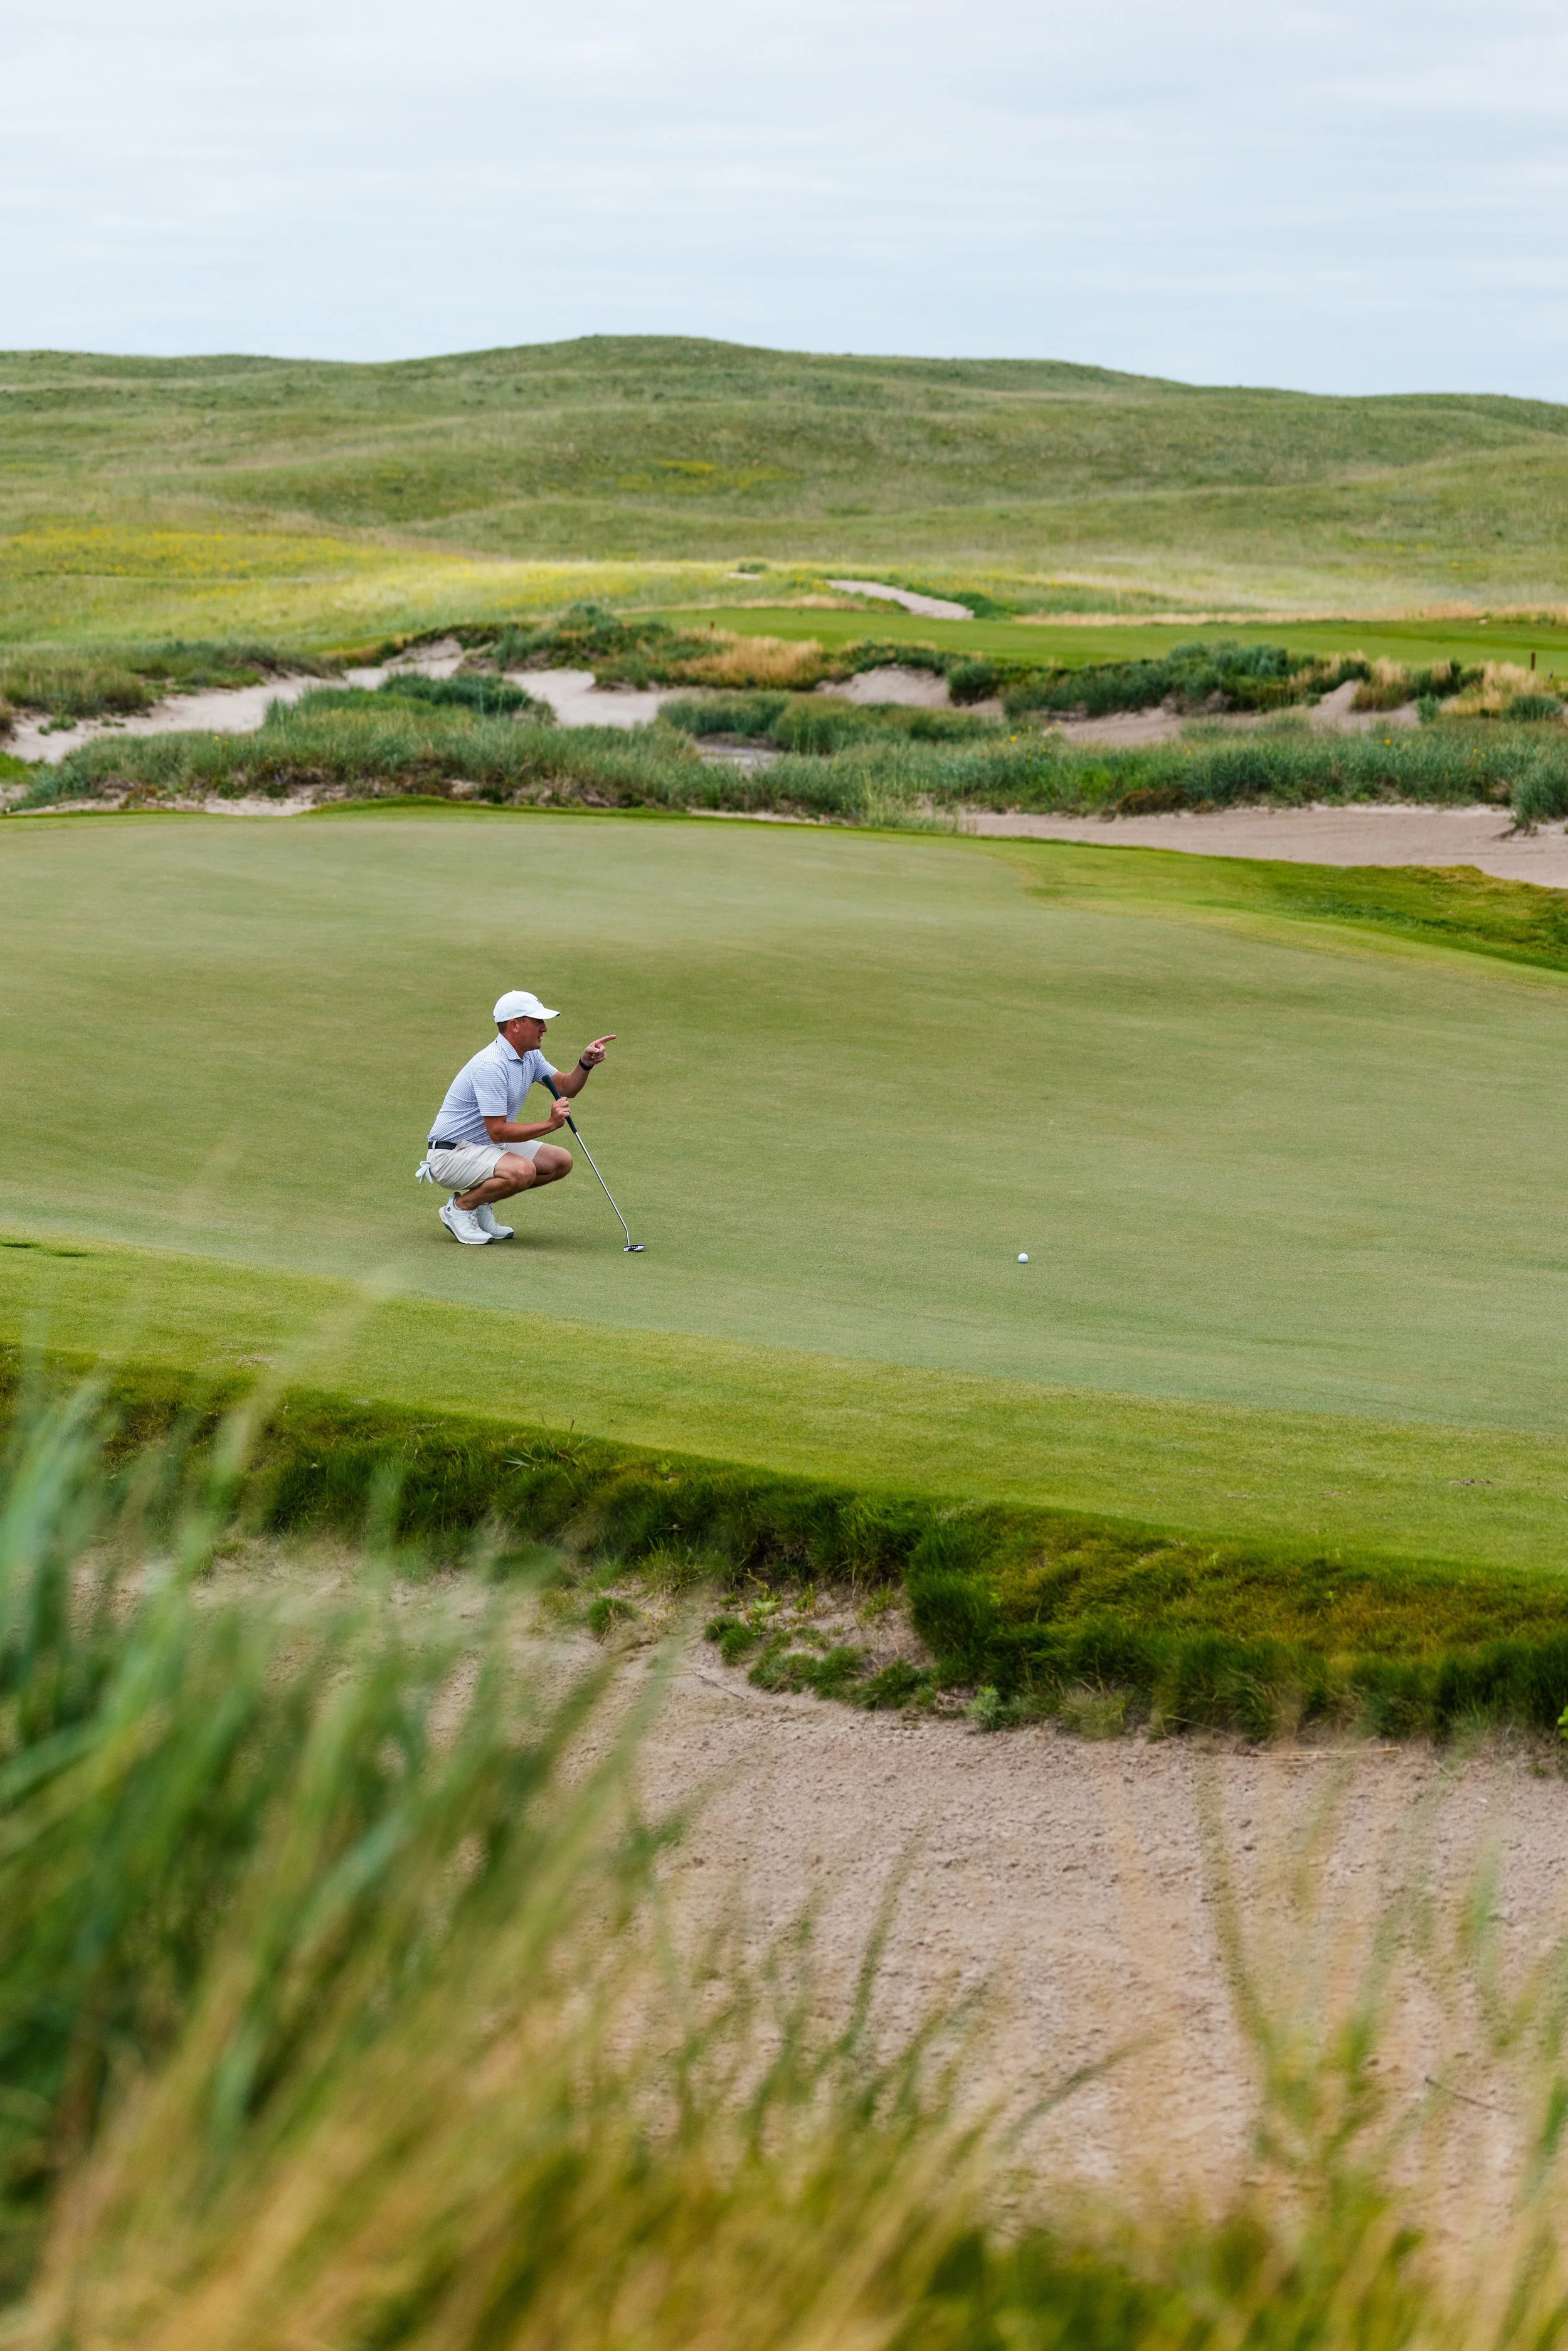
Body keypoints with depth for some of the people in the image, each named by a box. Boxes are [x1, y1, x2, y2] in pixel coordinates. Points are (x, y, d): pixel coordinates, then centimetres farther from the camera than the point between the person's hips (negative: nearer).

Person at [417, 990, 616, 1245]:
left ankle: (483, 1203, 10)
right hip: (451, 1154, -10)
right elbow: (498, 1131, -27)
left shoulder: (530, 1057, 5)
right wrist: (550, 1124, -25)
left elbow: (567, 1088, 13)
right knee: (522, 1171, -34)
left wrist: (586, 1063, -7)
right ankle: (460, 1208, -9)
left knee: (561, 1162, 4)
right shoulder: (491, 1066, -26)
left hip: (489, 1146, 10)